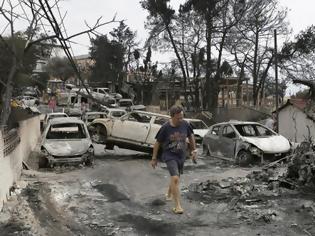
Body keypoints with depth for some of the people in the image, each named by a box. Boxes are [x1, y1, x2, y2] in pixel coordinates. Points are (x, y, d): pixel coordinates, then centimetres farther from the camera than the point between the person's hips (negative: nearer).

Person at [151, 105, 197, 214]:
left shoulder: (185, 124, -9)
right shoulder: (165, 128, -18)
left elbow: (191, 136, 10)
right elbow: (157, 143, -7)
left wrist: (194, 150, 12)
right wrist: (154, 158, -2)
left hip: (181, 156, 5)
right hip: (169, 155, -5)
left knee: (175, 177, 19)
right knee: (175, 179, -18)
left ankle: (169, 194, 47)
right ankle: (177, 205, -11)